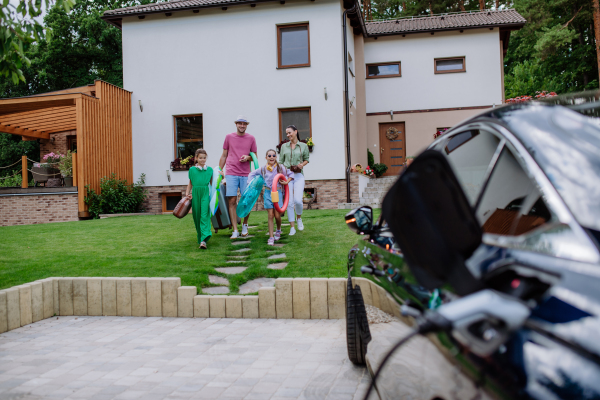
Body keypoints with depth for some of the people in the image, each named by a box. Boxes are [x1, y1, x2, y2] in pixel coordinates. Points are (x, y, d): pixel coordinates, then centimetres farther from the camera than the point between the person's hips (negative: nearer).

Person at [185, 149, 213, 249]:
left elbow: (212, 183, 16)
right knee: (197, 216, 6)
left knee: (204, 215, -14)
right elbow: (190, 183, 17)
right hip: (195, 194, 2)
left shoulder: (209, 169, 8)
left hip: (205, 193, -2)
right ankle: (200, 237, 22)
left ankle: (203, 240, -23)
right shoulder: (192, 169, 9)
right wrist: (187, 193, 7)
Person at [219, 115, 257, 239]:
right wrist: (219, 170, 11)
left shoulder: (251, 138, 9)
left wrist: (248, 157, -7)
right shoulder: (229, 137, 9)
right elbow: (224, 156, 15)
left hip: (245, 174, 1)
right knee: (232, 201, -5)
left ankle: (245, 225, 23)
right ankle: (235, 230, 1)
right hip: (231, 173, 0)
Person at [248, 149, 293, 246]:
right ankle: (271, 237, 1)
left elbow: (291, 174, 9)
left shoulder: (280, 168, -1)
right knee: (270, 215, -2)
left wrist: (286, 182, -2)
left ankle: (278, 230, 30)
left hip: (277, 192, 0)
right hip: (268, 192, 1)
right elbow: (252, 174, 14)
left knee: (277, 215, -1)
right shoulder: (263, 169, 1)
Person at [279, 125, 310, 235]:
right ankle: (292, 227, 6)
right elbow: (280, 162, 11)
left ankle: (299, 218, 18)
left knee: (298, 200, -14)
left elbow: (306, 159, 15)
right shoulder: (284, 146, 9)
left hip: (298, 175, -1)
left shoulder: (303, 146, 6)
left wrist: (302, 164, -6)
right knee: (289, 202, -2)